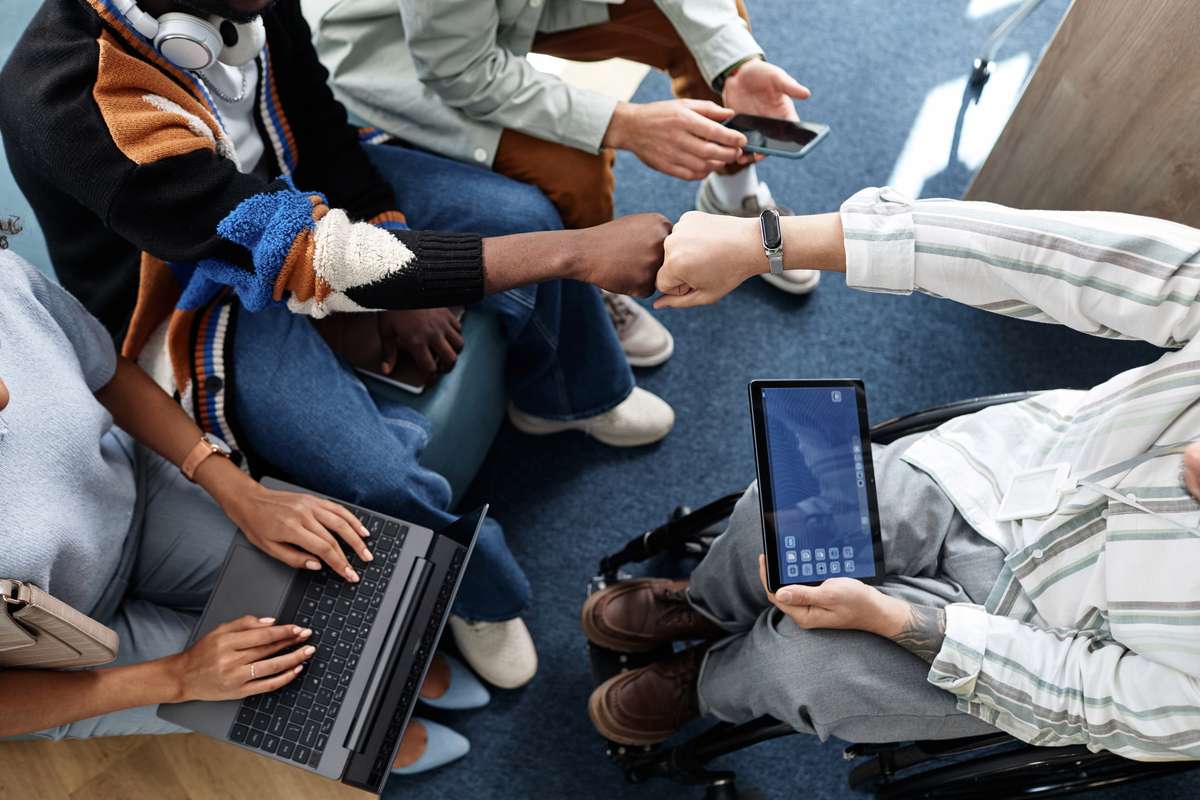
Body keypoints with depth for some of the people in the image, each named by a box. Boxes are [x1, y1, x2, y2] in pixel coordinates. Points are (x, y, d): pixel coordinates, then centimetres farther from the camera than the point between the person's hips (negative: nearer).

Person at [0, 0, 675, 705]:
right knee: (378, 476, -28)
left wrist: (403, 282, -6)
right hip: (195, 297, -6)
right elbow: (308, 256, -41)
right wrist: (578, 254, -42)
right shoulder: (63, 103, -38)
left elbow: (314, 117, -1)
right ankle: (477, 598, 8)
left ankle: (566, 398, 28)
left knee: (526, 216, -1)